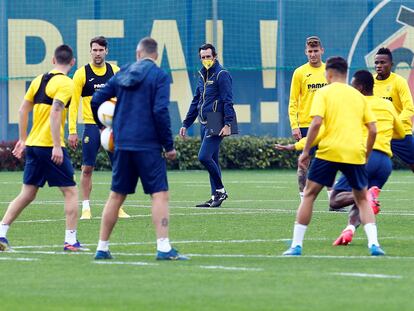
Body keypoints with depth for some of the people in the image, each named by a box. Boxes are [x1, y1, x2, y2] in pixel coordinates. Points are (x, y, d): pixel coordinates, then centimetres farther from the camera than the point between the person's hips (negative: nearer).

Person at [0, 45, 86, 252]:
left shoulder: (39, 80, 13)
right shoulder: (65, 83, -9)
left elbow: (23, 110, 15)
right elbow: (55, 113, -20)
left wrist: (22, 139, 22)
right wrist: (57, 146, -21)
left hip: (32, 144, 7)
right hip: (50, 146, -7)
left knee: (27, 194, 14)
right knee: (70, 191, 3)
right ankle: (71, 240, 0)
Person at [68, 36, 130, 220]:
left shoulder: (115, 72, 6)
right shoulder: (82, 73, -1)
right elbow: (73, 103, -1)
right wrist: (72, 131, -6)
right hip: (91, 126, -2)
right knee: (87, 168, -2)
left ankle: (118, 207, 9)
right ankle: (86, 209, 5)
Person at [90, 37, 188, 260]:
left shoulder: (122, 74, 11)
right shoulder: (159, 76, -4)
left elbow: (96, 101, 11)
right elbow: (160, 111, -14)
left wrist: (103, 126, 29)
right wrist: (169, 145, -7)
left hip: (122, 144, 5)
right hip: (148, 145, -5)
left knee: (116, 196, 12)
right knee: (160, 194, -5)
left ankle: (102, 248, 14)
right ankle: (163, 248, -15)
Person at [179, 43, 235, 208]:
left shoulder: (222, 75, -8)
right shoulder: (202, 75, 17)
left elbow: (228, 101, -14)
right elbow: (196, 102, 23)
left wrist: (228, 124, -22)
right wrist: (186, 124, 21)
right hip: (204, 124, 8)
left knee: (204, 156, -17)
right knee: (212, 160, 8)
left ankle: (220, 190, -5)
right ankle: (215, 197, 11)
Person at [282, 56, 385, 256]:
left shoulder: (324, 93, 3)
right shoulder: (359, 96, 15)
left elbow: (316, 123, -11)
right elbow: (373, 130, 11)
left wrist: (305, 151, -5)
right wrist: (366, 155, 22)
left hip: (329, 150, -3)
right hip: (355, 153, 3)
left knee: (309, 194, 9)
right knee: (362, 198, 17)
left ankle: (296, 245, 3)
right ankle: (373, 244, -1)